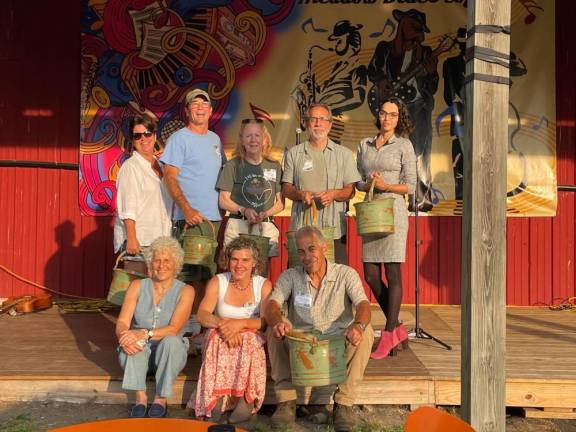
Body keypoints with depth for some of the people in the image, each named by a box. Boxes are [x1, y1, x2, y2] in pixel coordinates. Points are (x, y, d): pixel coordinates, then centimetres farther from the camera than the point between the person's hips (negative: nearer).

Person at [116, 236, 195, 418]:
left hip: (169, 353, -1)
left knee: (171, 341, -33)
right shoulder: (137, 286, 2)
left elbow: (174, 329, -17)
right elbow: (122, 322, -7)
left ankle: (161, 399, -20)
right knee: (133, 341, -30)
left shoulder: (185, 291, -5)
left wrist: (145, 334, -34)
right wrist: (124, 336, -31)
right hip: (139, 353, 1)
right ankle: (140, 397, -24)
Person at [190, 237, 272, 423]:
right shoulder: (217, 282, 2)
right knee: (218, 338, -32)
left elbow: (267, 320, -13)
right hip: (220, 339, 1)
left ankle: (247, 398, -24)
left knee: (248, 339, -33)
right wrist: (222, 323, -31)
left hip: (252, 340, -1)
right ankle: (217, 397, -28)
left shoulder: (263, 285, -1)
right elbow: (201, 315, -10)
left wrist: (240, 323, -30)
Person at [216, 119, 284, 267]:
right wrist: (243, 211, -12)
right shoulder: (233, 165, 4)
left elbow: (280, 203, 10)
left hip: (266, 227, 2)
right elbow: (223, 201, 3)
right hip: (238, 226, -2)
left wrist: (265, 214, -8)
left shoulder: (274, 167, 9)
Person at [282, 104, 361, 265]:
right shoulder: (294, 153, 13)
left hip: (334, 228, 0)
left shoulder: (344, 154, 12)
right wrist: (301, 194, -11)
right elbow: (286, 188, 11)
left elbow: (351, 190, 8)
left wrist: (334, 194, -13)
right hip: (302, 228, 0)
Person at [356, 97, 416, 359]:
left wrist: (386, 185, -17)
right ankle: (397, 328, 21)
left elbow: (411, 186, -2)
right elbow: (357, 182, 15)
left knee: (393, 274, -3)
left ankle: (388, 336, 6)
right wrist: (368, 184, -7)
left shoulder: (404, 145, 1)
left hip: (393, 211, -5)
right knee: (371, 276, 5)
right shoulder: (364, 145, 14)